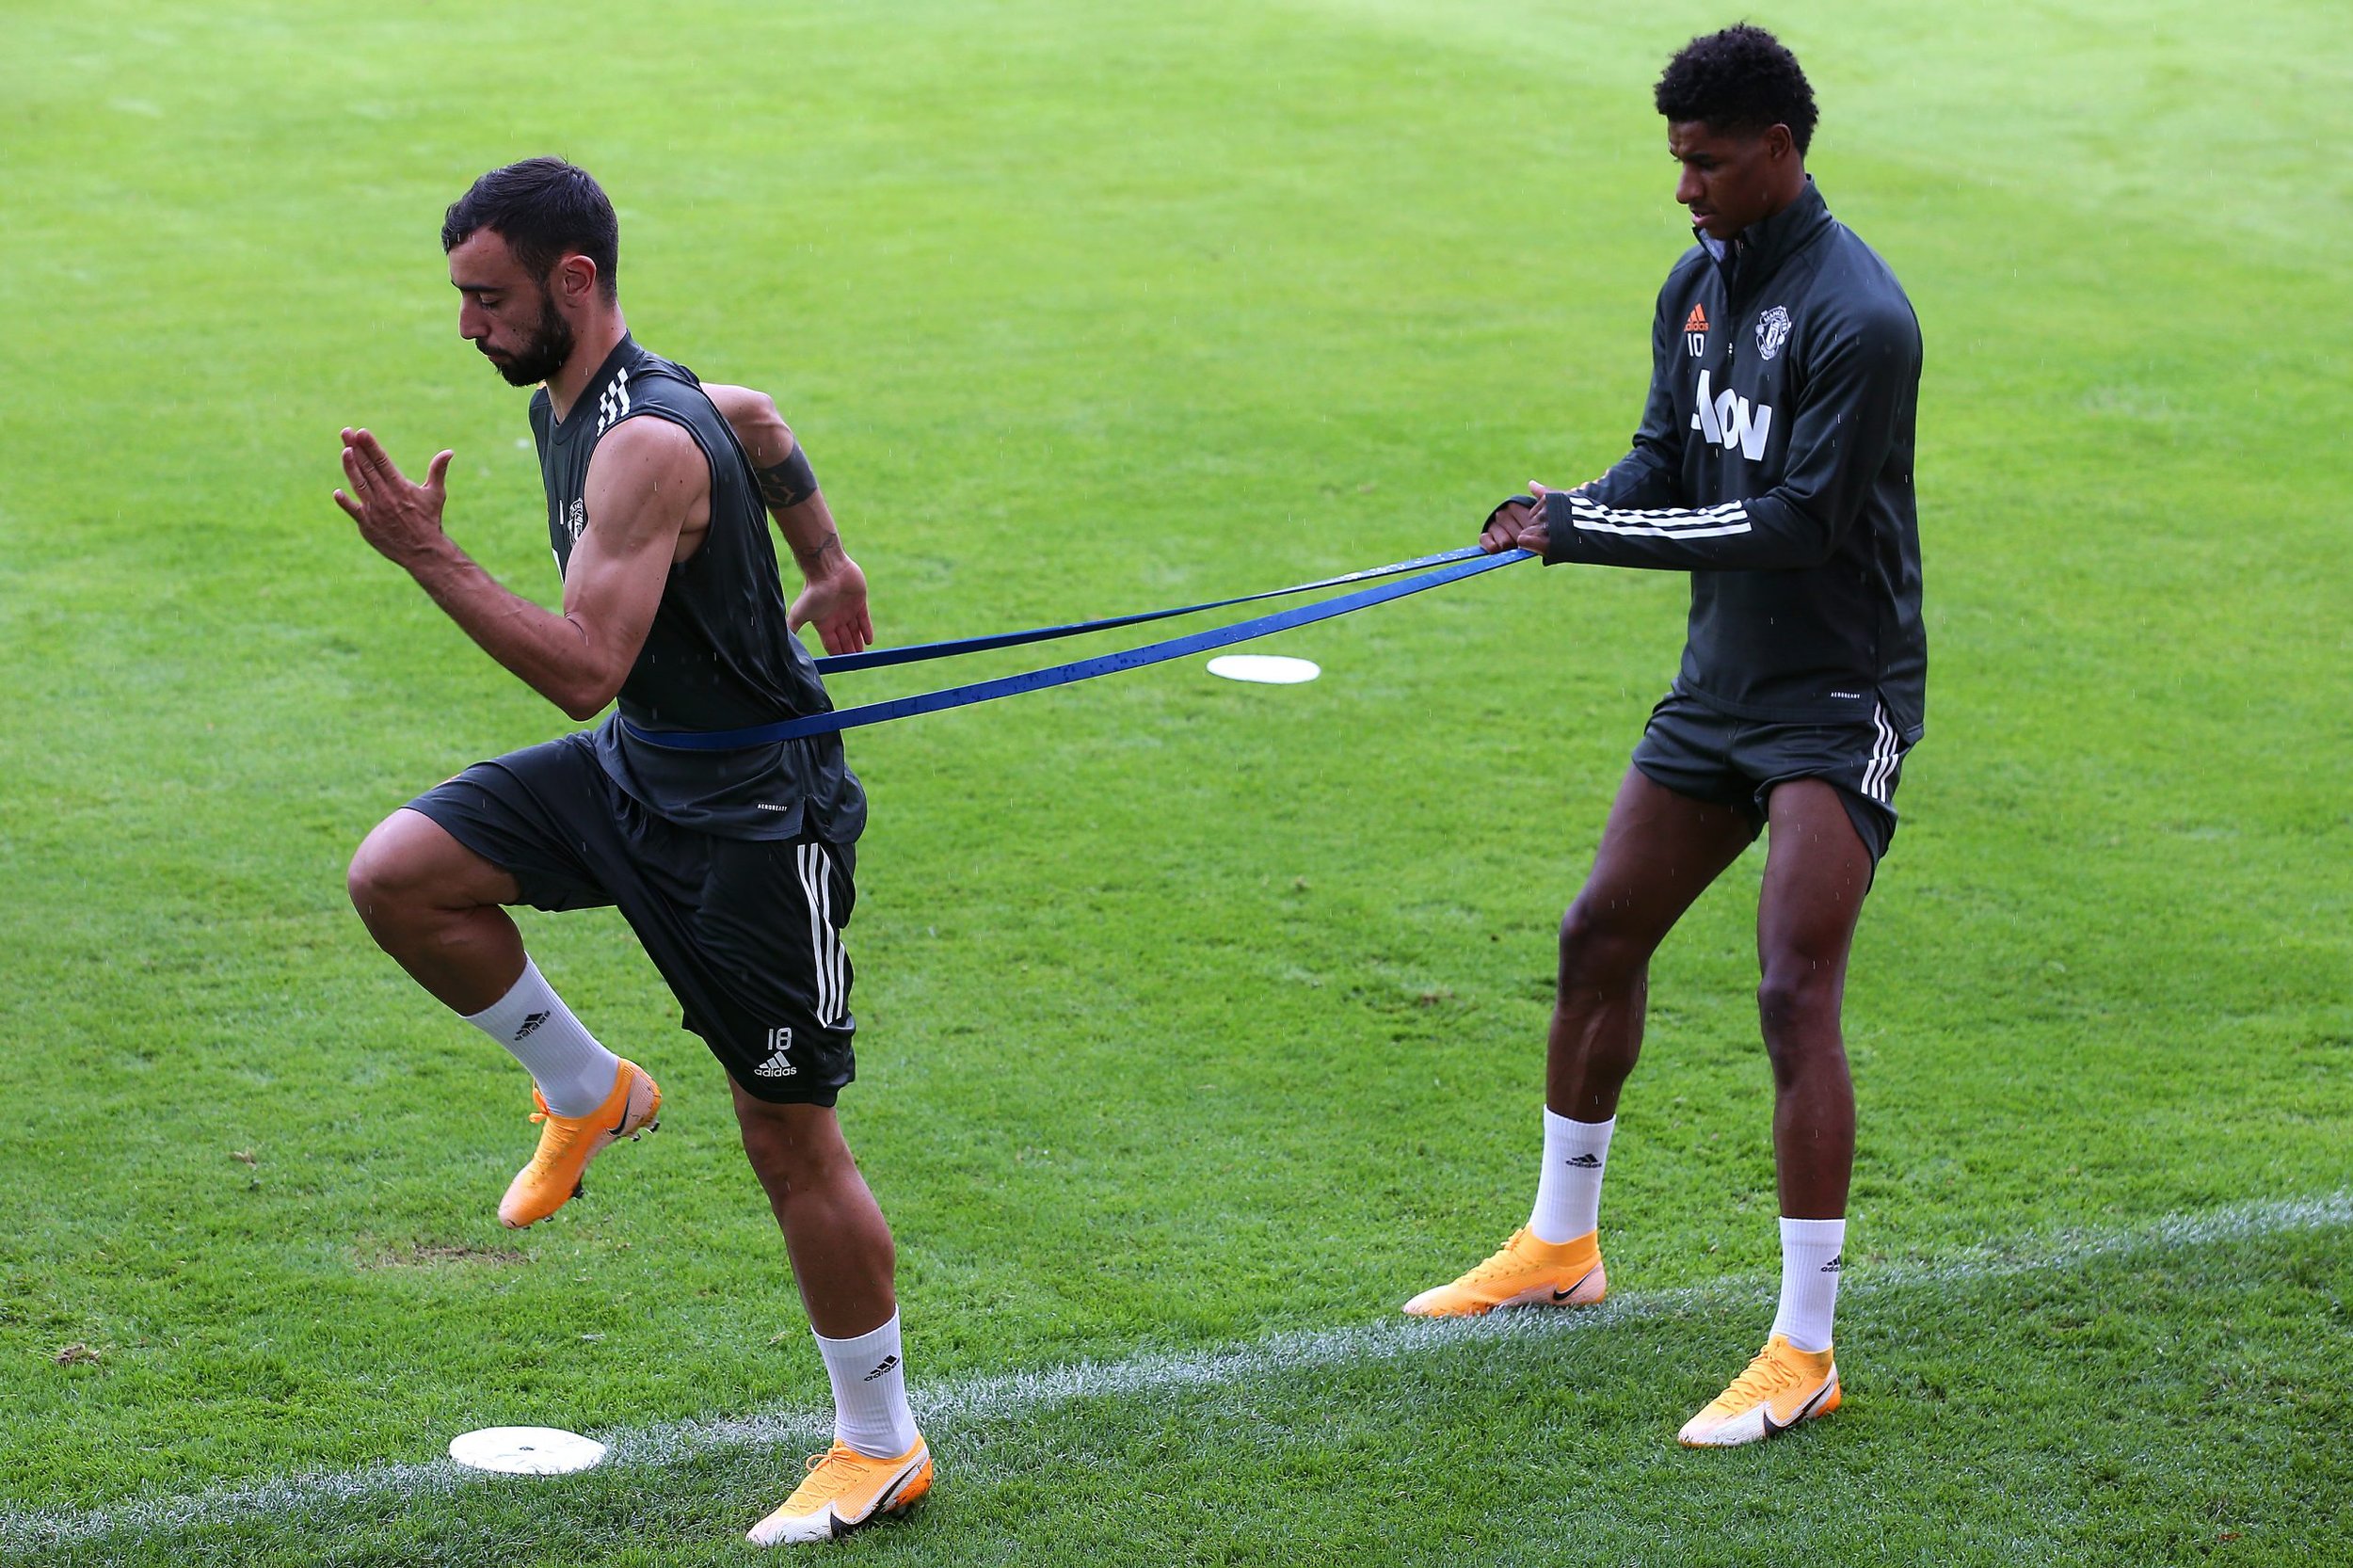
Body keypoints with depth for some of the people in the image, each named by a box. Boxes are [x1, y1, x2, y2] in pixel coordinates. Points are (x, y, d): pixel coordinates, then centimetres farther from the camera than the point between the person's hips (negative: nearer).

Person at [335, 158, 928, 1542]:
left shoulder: (646, 446, -26)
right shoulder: (569, 402, 3)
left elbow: (584, 671, -33)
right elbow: (760, 422, 23)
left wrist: (428, 556, -33)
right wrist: (829, 563, 29)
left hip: (755, 814, -9)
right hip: (635, 770, 9)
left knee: (790, 1139, 0)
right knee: (397, 877, -8)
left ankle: (882, 1447, 16)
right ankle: (587, 1093, 13)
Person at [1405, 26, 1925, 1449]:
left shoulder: (1857, 316, -21)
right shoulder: (1699, 285, 6)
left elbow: (1800, 521, -25)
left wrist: (1593, 532, -25)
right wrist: (1570, 514, -10)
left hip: (1838, 697, -9)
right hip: (1722, 680, 9)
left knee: (1796, 994, -15)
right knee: (1602, 936, 15)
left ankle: (1805, 1355, -9)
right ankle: (1563, 1243, 34)